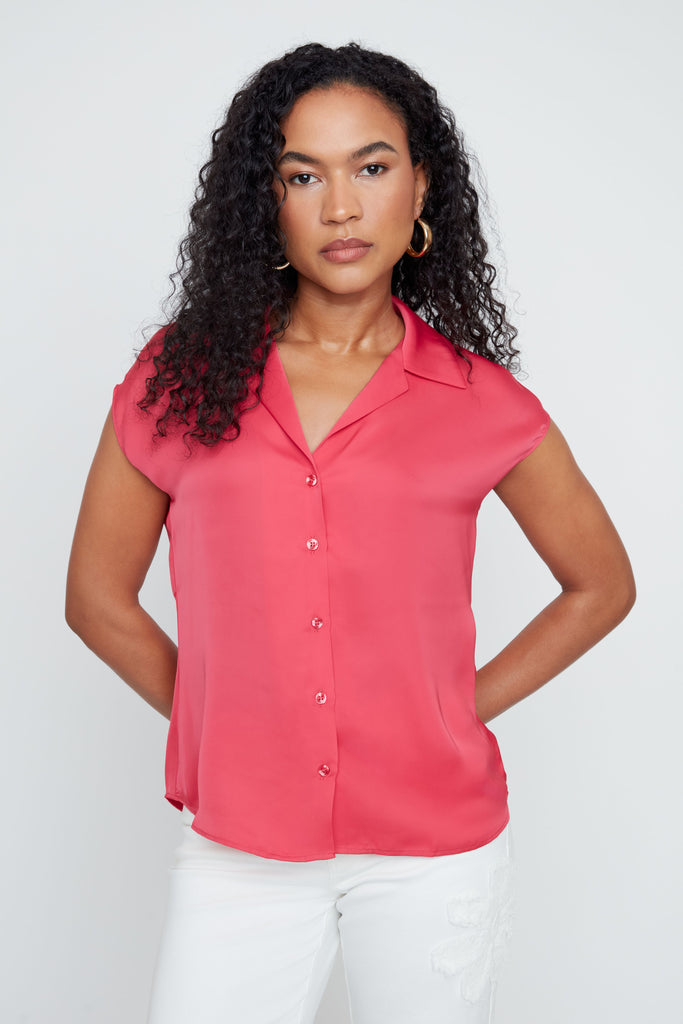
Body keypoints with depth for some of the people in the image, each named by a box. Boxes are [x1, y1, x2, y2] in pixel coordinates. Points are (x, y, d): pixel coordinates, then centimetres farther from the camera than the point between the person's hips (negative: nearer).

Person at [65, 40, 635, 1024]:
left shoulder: (480, 399, -2)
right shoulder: (183, 375, -1)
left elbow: (602, 586, 10)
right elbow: (98, 594, 6)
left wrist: (461, 712, 3)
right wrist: (228, 720, 2)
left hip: (435, 849, 0)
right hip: (237, 849, 1)